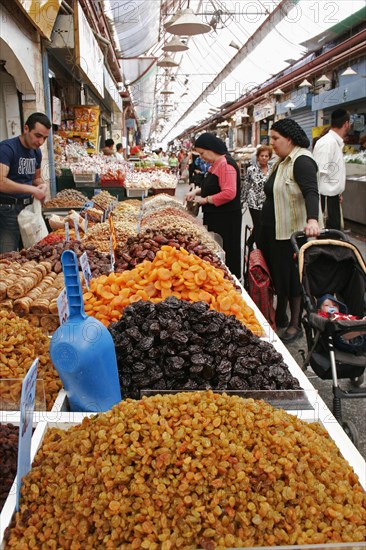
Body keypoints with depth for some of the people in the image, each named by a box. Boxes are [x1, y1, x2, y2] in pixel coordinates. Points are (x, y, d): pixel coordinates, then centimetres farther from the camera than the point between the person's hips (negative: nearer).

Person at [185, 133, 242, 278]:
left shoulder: (225, 164, -17)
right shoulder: (216, 164, 14)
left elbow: (229, 193, -26)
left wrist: (205, 199, -16)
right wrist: (197, 191, 12)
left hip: (225, 219, -10)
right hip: (215, 216, 10)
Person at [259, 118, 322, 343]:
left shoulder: (302, 161, -16)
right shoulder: (283, 161, 14)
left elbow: (311, 193, -30)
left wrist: (312, 220, -47)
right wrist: (262, 227, 27)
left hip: (292, 232, -10)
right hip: (274, 231, 10)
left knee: (292, 277, 0)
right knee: (278, 274, 16)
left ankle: (296, 325, 14)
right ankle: (280, 317, 32)